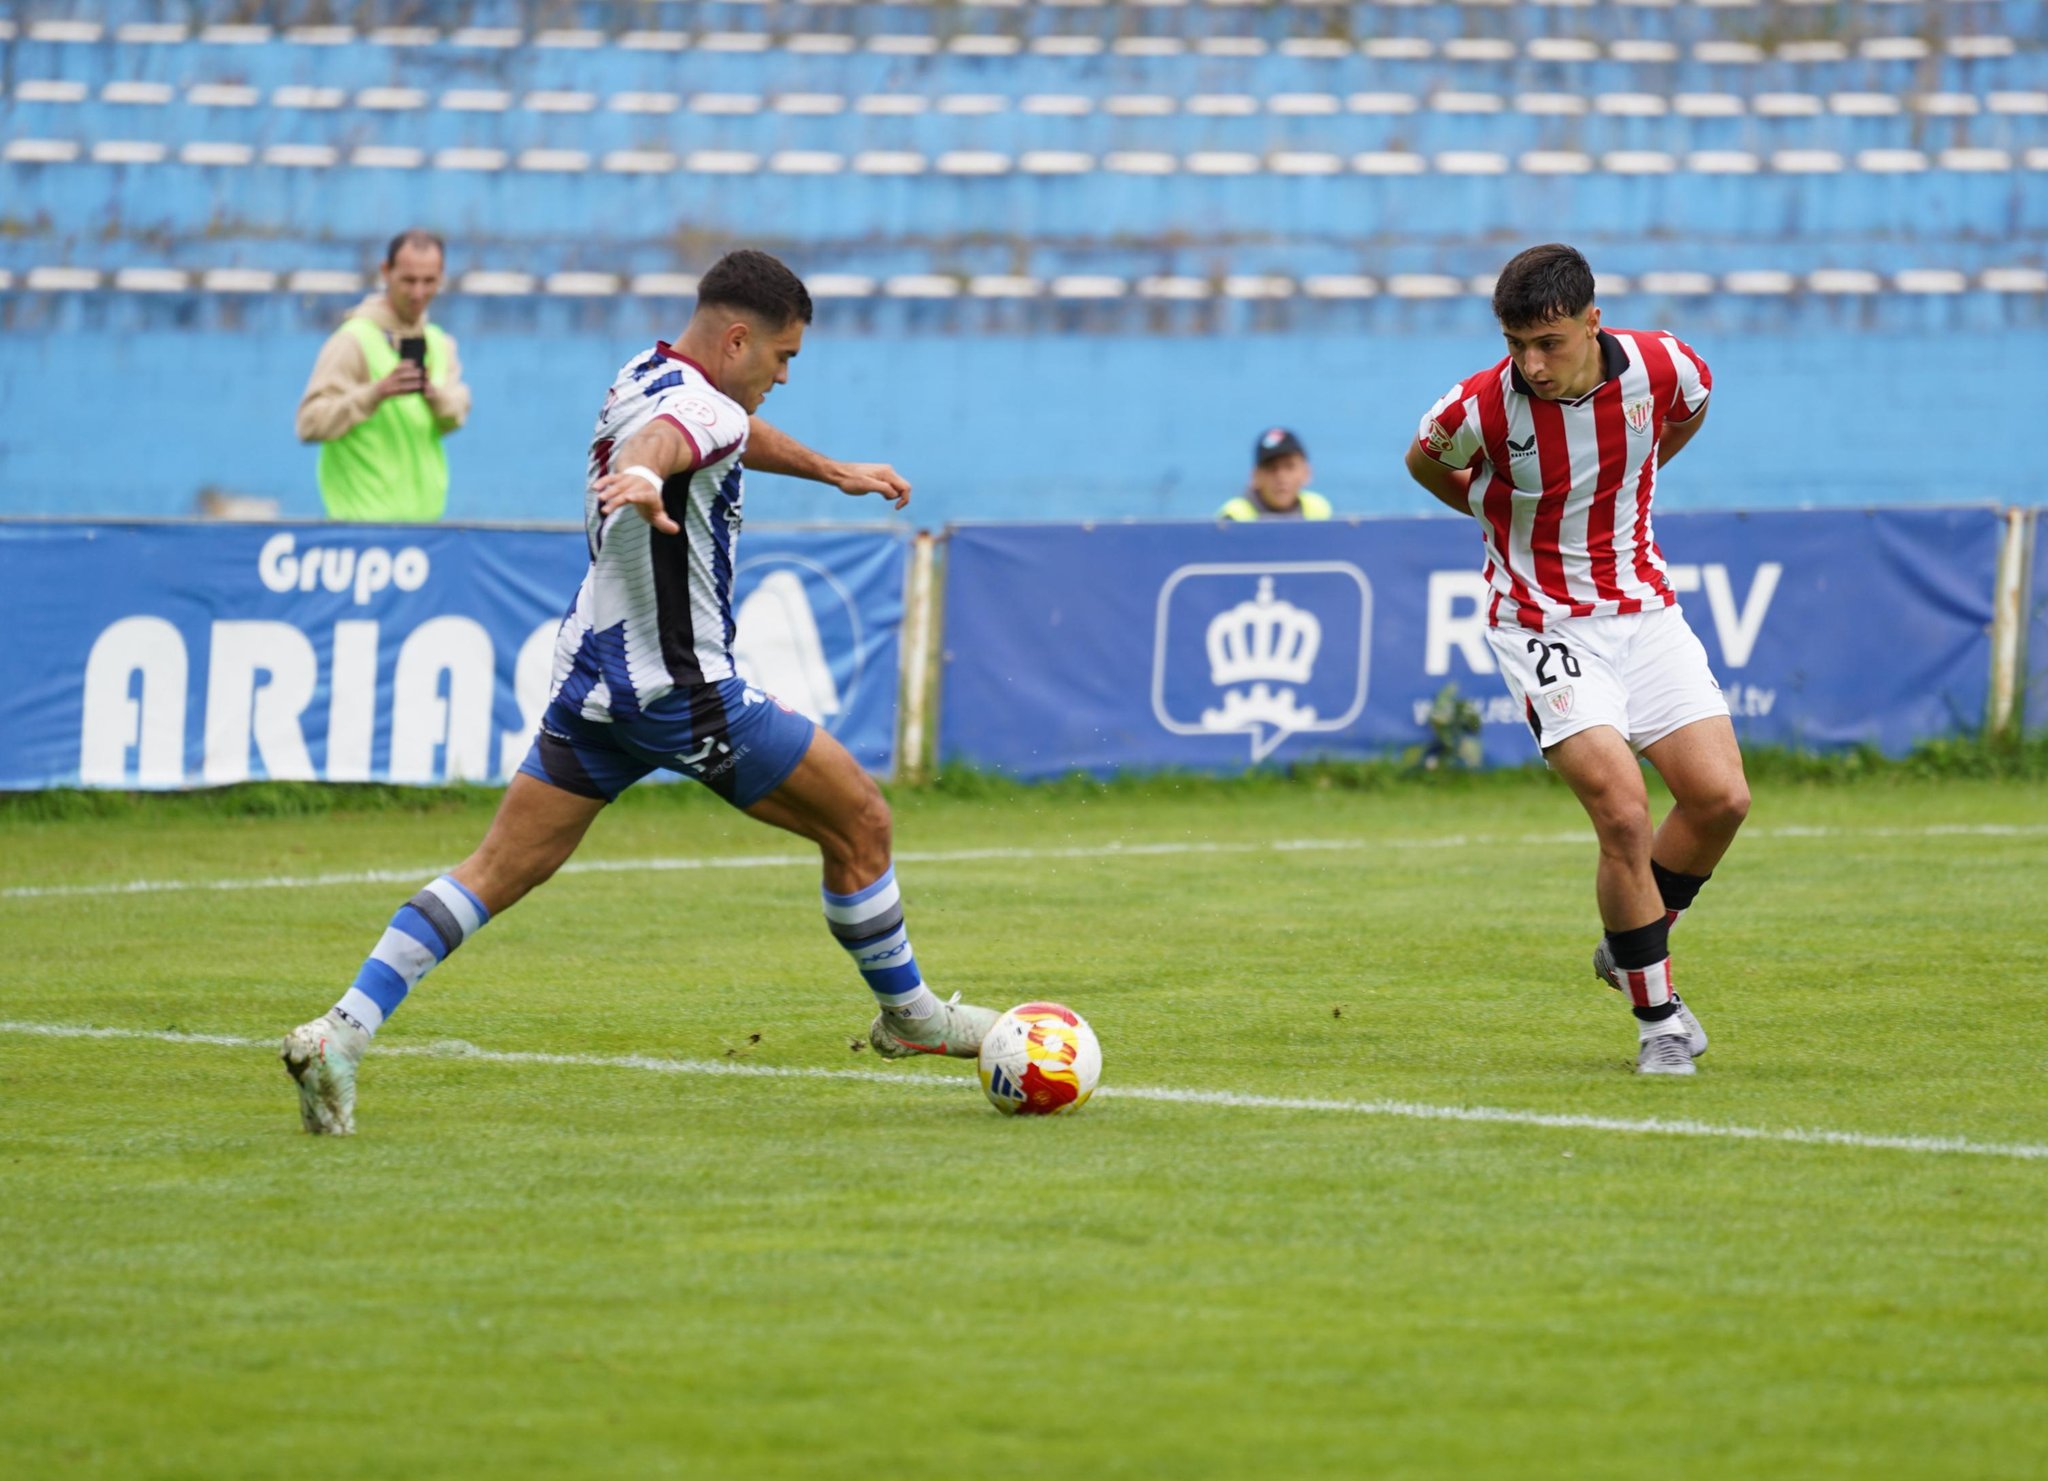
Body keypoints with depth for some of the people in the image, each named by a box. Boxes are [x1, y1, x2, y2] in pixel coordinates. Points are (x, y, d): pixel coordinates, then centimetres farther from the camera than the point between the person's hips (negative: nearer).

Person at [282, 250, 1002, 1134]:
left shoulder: (644, 379, 14)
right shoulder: (702, 406, -17)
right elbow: (663, 438, -43)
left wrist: (835, 472, 50)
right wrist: (644, 477, -66)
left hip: (592, 680, 9)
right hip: (681, 690, -9)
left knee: (499, 870, 3)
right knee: (860, 821, 7)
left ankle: (341, 1034, -11)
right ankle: (907, 1015, 23)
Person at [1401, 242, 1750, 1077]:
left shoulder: (1661, 368, -13)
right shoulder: (1482, 409, -21)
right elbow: (1424, 462, 4)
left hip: (1642, 609, 4)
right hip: (1543, 625, -4)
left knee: (1720, 797, -6)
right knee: (1623, 815, -18)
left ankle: (1629, 950, 20)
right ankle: (1657, 1018, -1)